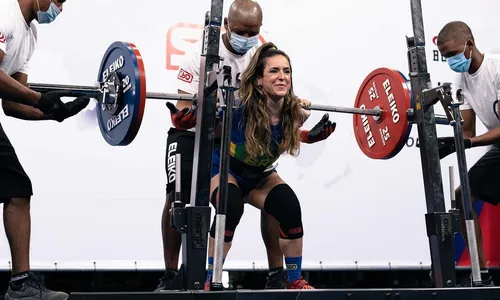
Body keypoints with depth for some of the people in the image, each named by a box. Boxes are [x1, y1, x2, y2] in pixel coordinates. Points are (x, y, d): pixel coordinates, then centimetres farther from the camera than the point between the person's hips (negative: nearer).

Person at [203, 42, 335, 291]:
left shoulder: (294, 113, -24)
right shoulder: (240, 110, -36)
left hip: (259, 175, 4)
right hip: (223, 170, -4)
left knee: (290, 207, -21)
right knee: (231, 208, -33)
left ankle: (296, 282, -3)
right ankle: (208, 281, -17)